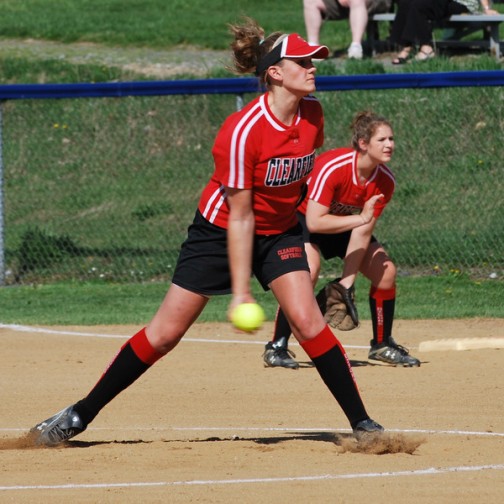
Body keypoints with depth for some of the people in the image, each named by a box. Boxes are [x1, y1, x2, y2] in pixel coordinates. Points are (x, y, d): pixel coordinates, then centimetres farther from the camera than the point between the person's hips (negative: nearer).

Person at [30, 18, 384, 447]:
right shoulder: (243, 131, -28)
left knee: (306, 319, -16)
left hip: (280, 230, 4)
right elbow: (240, 217, -25)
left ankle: (362, 423, -9)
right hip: (221, 230, -4)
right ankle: (80, 416, 7)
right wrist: (240, 291, -24)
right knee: (166, 332, -3)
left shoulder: (312, 113, -11)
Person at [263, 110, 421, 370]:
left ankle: (382, 345, 15)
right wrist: (360, 219, -41)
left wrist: (347, 281, -22)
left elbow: (363, 232, -17)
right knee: (308, 270, -32)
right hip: (303, 216, -6)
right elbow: (315, 221, -38)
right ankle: (277, 347, -22)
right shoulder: (332, 167, -35)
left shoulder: (385, 181, -17)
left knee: (385, 271, -6)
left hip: (345, 222, 6)